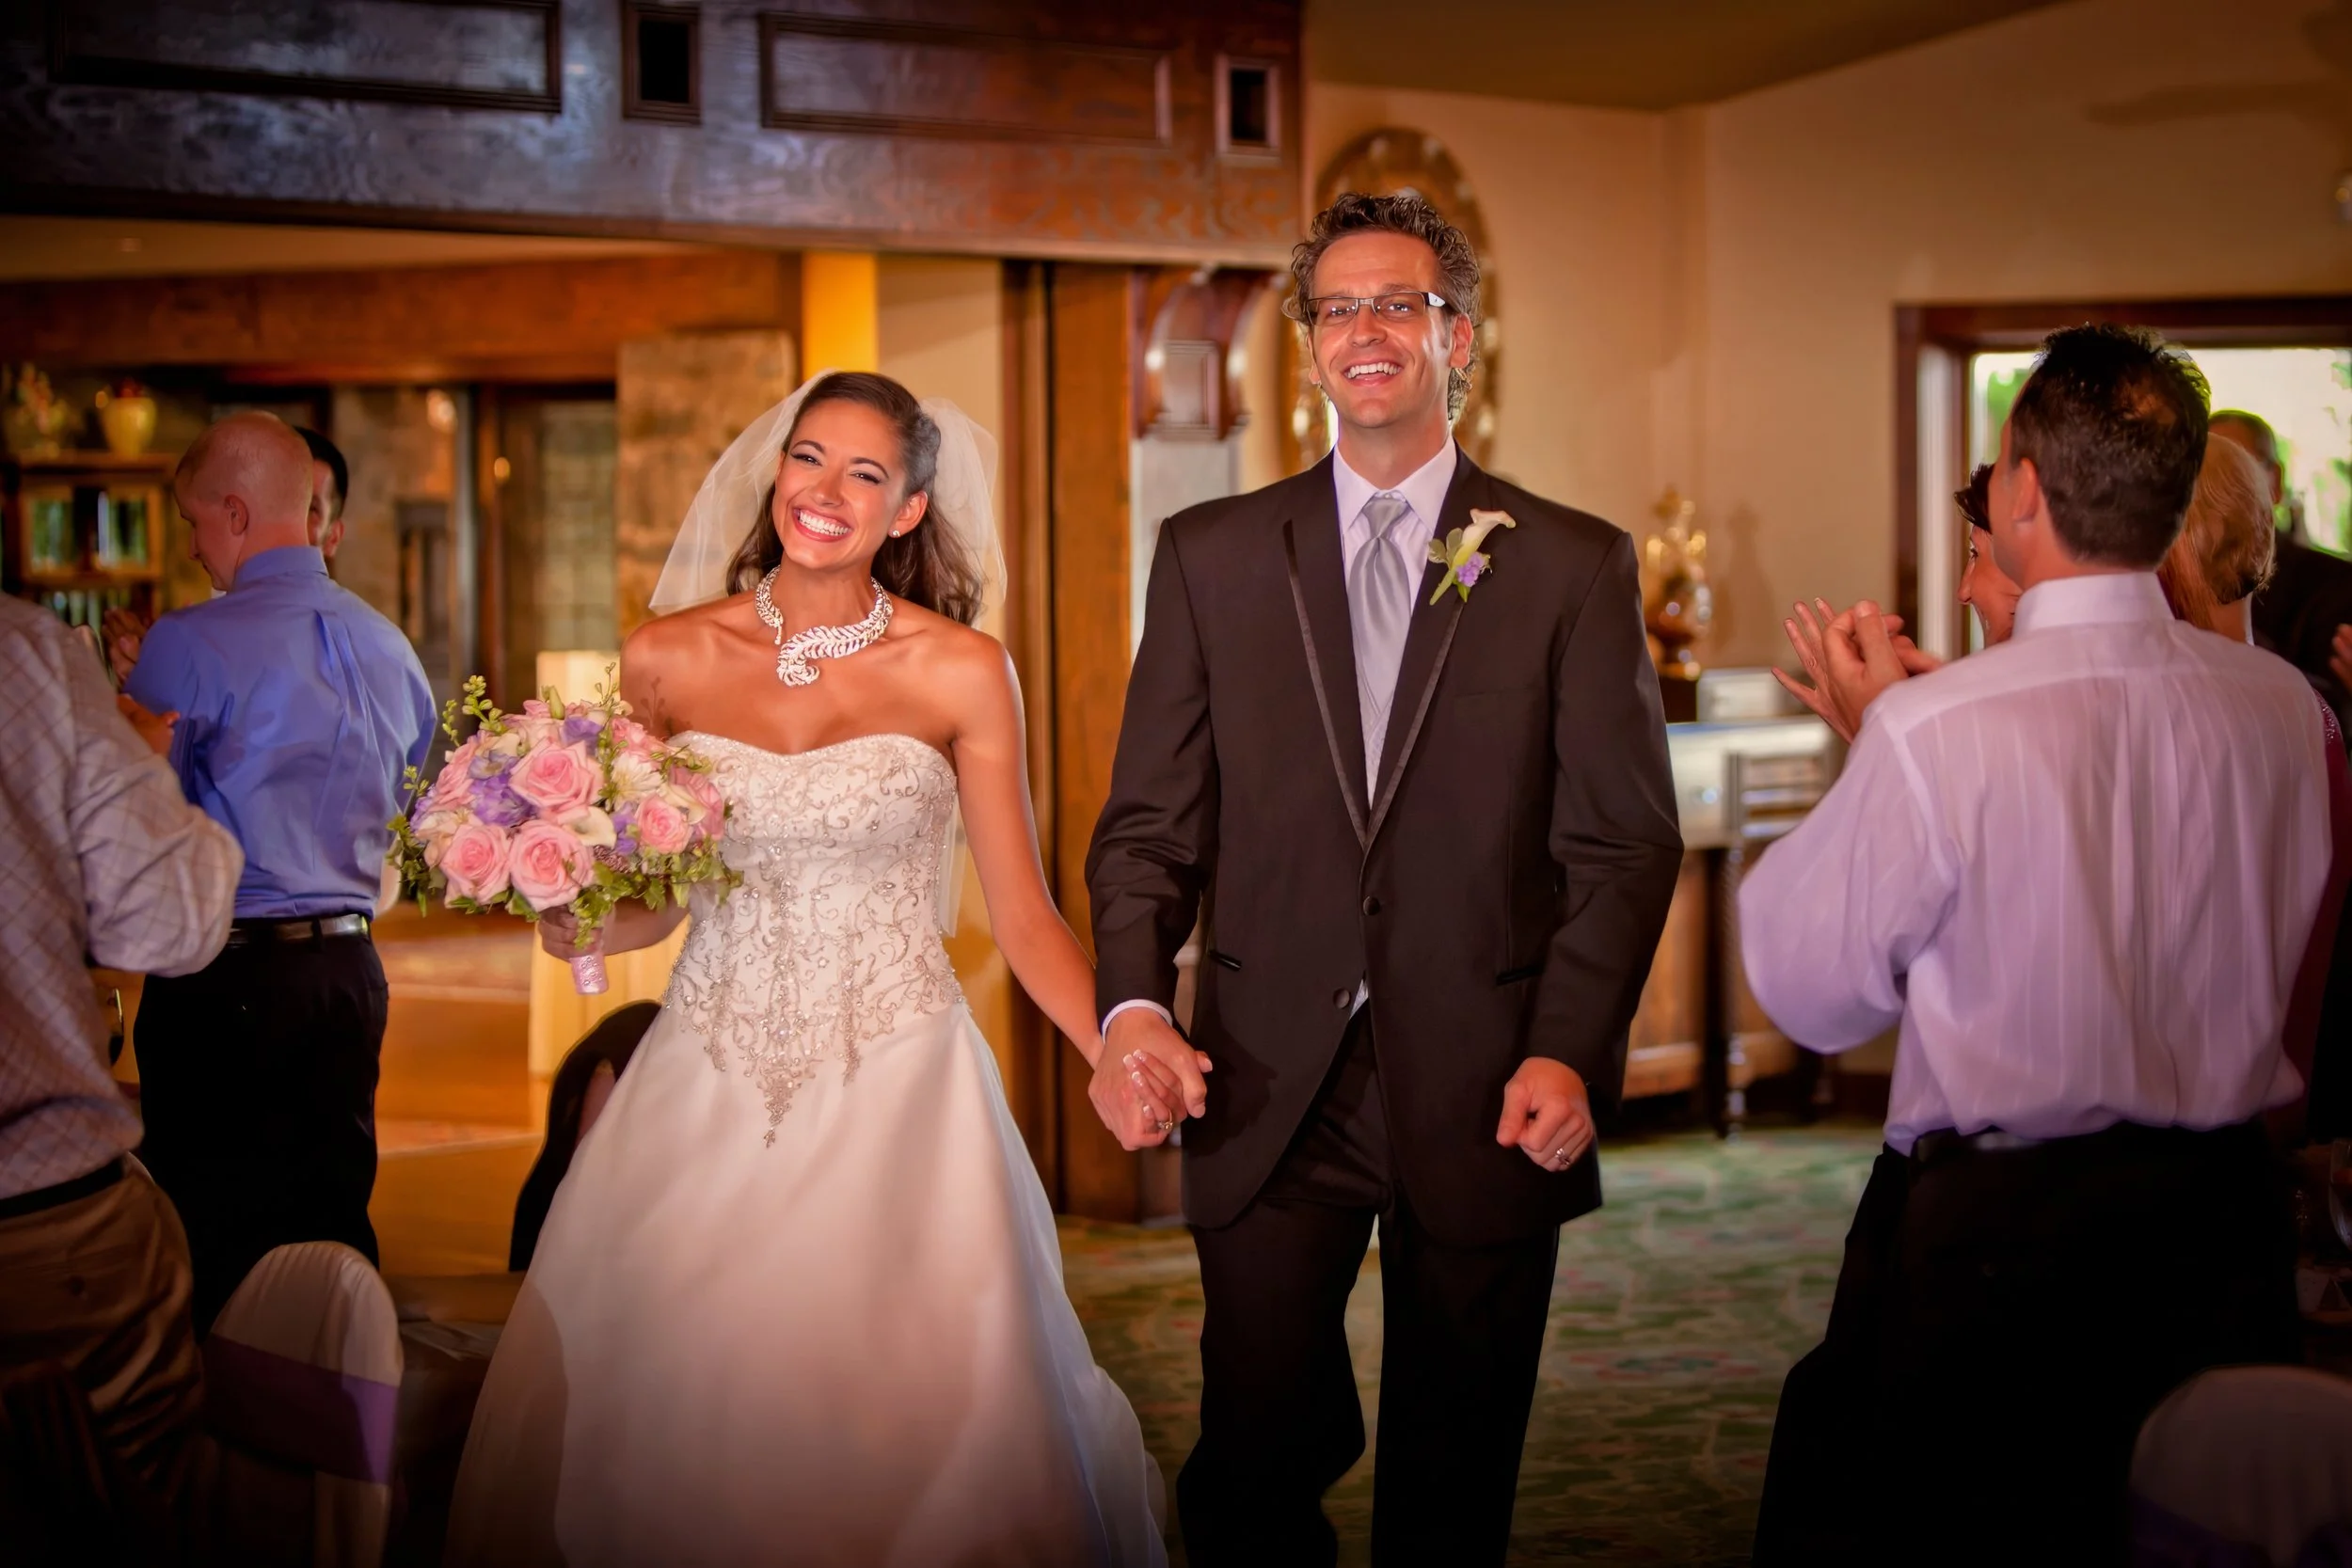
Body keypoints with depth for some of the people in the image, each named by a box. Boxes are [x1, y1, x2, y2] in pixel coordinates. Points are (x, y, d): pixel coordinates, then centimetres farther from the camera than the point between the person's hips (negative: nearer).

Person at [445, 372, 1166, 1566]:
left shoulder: (960, 672, -1)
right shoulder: (668, 659, 4)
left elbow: (1024, 917, -1)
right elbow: (643, 903, 12)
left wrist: (1123, 1058, -14)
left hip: (894, 1097, -2)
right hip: (708, 1094, 2)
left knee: (898, 1418, -3)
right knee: (674, 1417, 1)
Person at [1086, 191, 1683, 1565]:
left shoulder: (1575, 566, 3)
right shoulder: (1212, 556, 8)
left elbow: (1625, 842, -1)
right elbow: (1151, 824, 5)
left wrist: (1570, 1053, -13)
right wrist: (1134, 1005, -12)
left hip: (1488, 1102, 0)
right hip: (1270, 1093, 1)